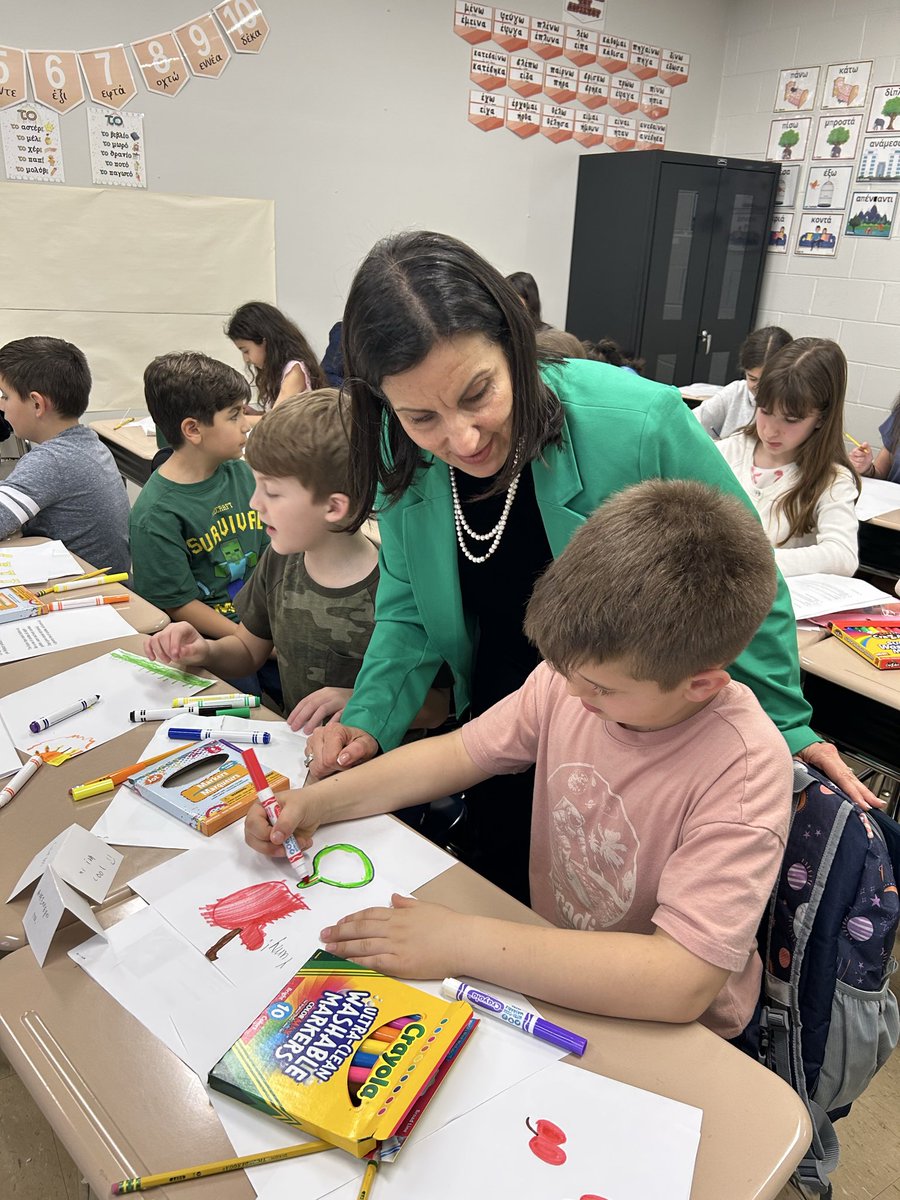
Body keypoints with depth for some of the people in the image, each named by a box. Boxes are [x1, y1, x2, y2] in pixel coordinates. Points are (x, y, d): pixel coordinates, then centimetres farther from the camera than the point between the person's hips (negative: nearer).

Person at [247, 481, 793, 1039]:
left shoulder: (744, 768, -30)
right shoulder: (580, 670, -14)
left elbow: (681, 983, -34)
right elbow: (461, 752, 0)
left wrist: (461, 943, -33)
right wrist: (316, 803, -9)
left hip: (670, 1037, -5)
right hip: (549, 967, 5)